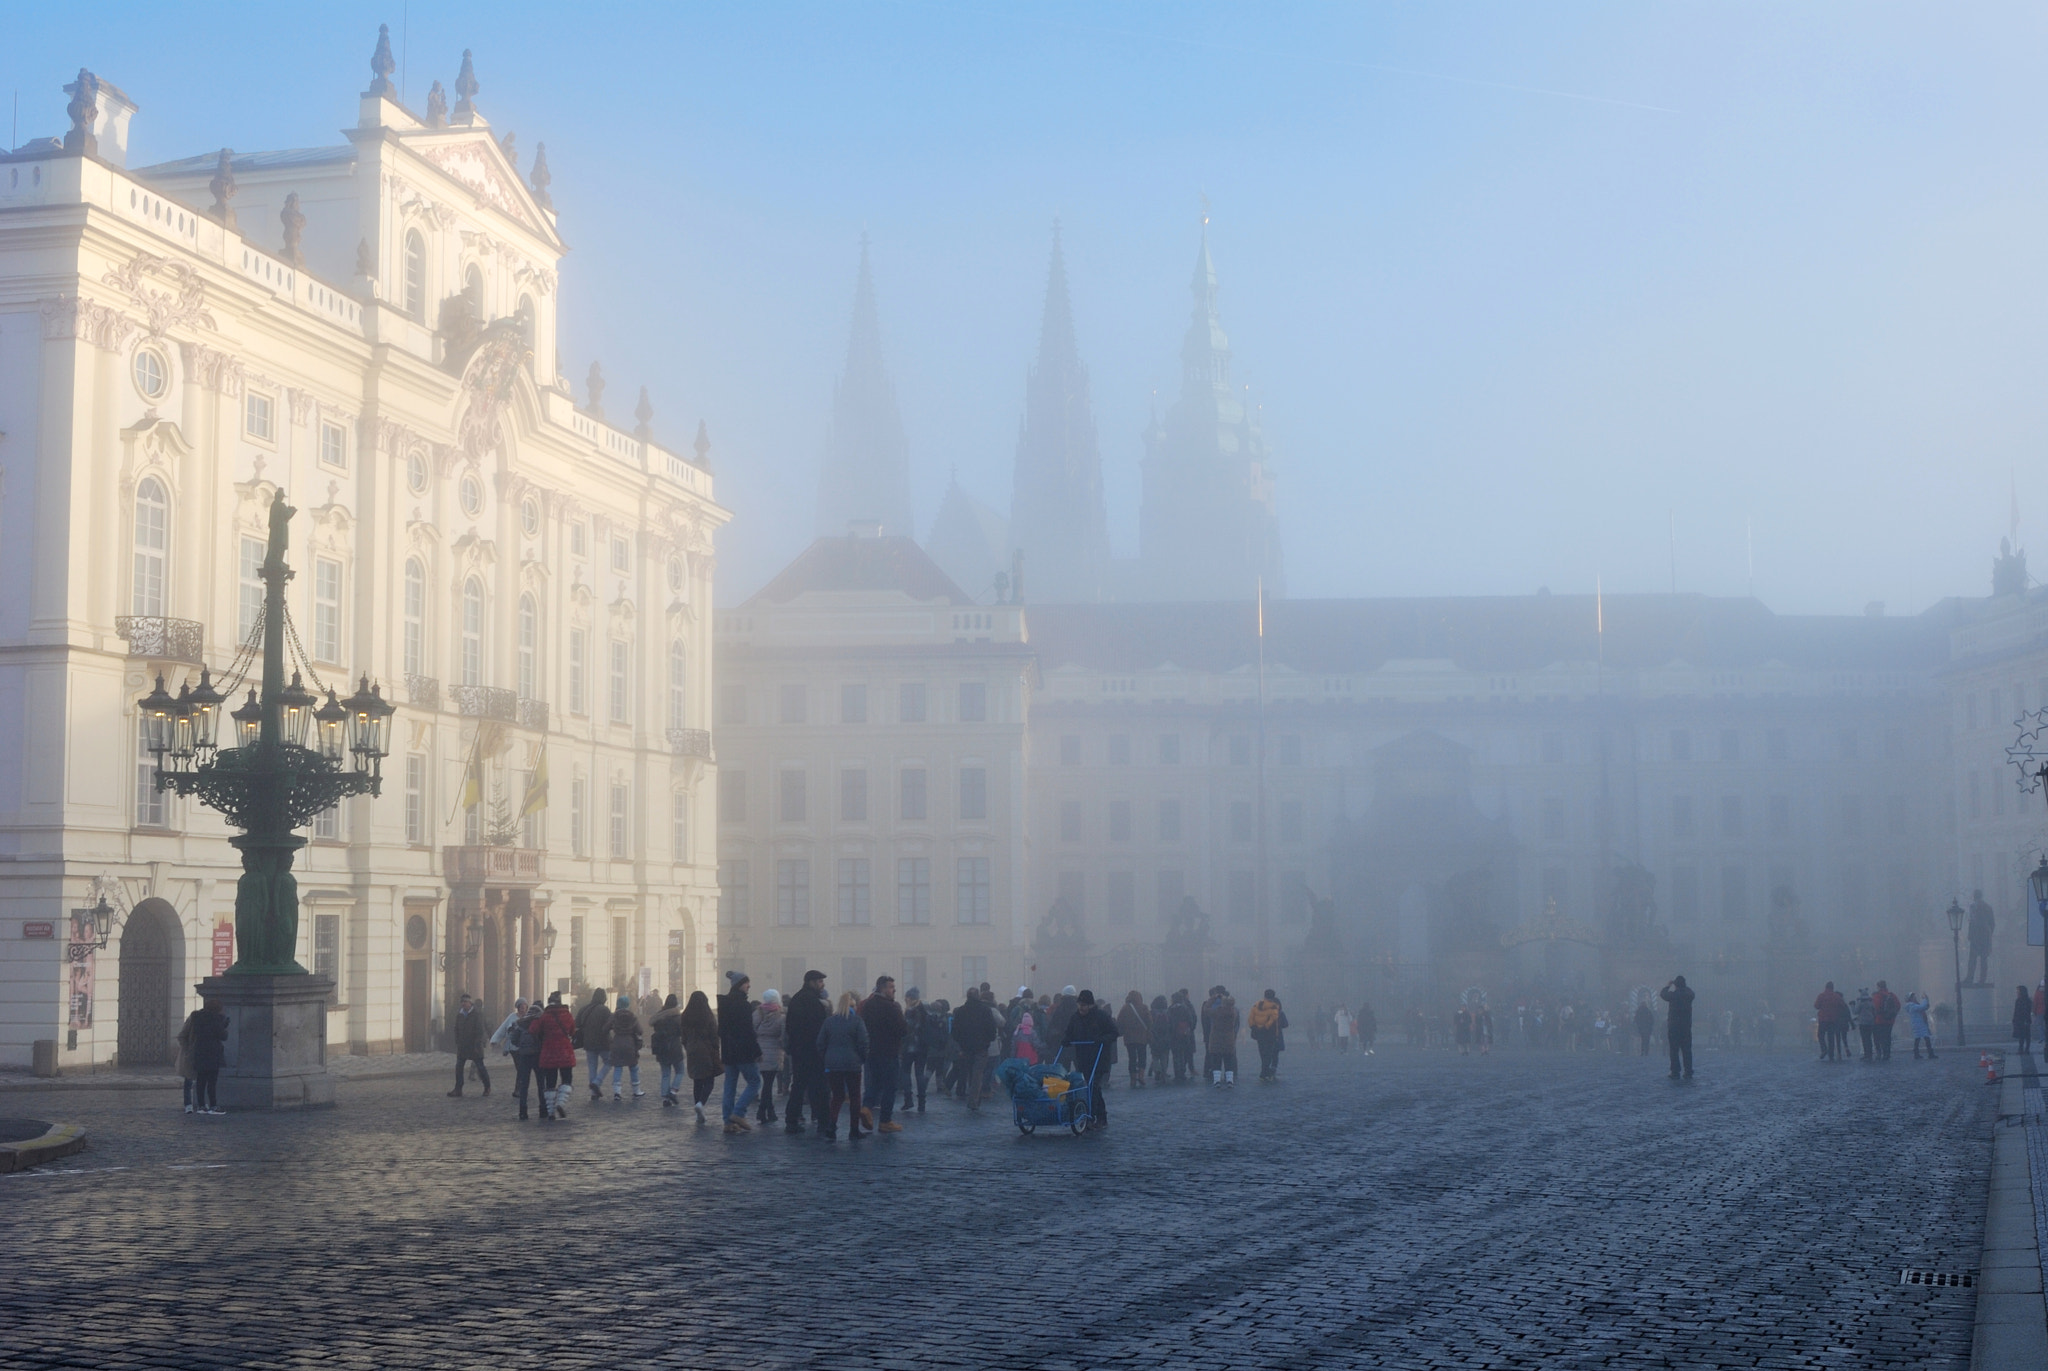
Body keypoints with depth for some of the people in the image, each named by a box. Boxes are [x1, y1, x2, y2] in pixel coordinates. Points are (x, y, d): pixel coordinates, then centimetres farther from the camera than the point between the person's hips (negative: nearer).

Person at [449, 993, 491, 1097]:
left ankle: (487, 1087, 20)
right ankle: (458, 1090, -3)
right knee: (459, 1066, -4)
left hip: (474, 1045, -5)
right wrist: (457, 1043, 6)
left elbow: (480, 1030, -13)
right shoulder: (459, 1013, 7)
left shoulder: (477, 1013, -10)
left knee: (480, 1066, 3)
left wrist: (477, 1045, -17)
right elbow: (457, 1029, 13)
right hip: (463, 1045, 5)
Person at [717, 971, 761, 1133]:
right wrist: (757, 1051, -12)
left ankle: (729, 1121, 7)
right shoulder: (743, 1004, -14)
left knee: (730, 1086, 9)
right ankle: (738, 1113, -9)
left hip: (728, 1051, 8)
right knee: (754, 1082, 1)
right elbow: (748, 1031, -16)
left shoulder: (724, 1002, 11)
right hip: (743, 1051, -8)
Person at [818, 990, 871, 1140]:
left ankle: (831, 1127, -8)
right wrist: (864, 1058, 9)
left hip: (832, 1064, 3)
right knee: (854, 1096, 9)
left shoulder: (829, 1021, 4)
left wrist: (824, 1060, 16)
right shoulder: (857, 1021, -6)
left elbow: (820, 1044, 6)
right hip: (852, 1064, -3)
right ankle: (854, 1130, 12)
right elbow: (864, 1043, -7)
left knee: (837, 1096, 9)